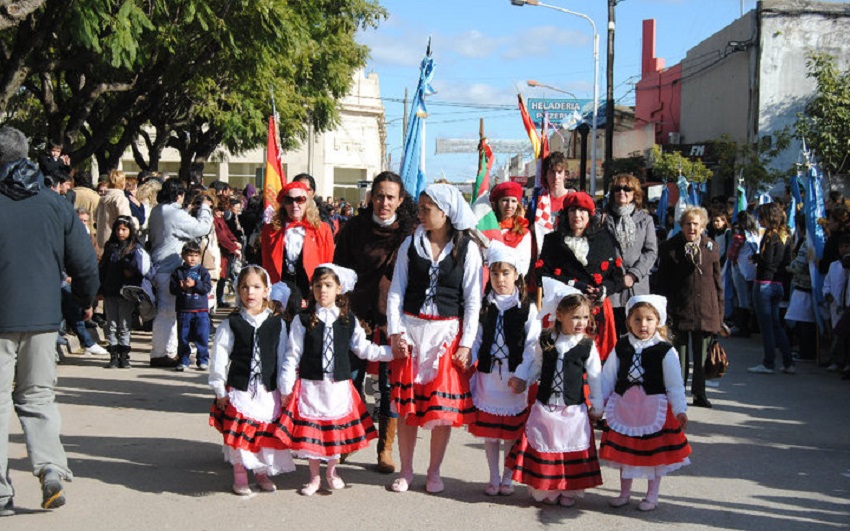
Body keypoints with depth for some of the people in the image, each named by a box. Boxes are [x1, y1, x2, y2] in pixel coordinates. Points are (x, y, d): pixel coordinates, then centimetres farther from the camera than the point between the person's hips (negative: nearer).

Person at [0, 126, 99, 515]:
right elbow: (85, 262, 5)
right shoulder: (55, 205, 3)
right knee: (37, 396, 16)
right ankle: (50, 466, -5)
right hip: (42, 317, 3)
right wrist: (86, 300, 22)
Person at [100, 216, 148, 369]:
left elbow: (141, 270, -5)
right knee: (111, 325, 5)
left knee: (125, 325, 3)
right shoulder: (110, 247, 11)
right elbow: (102, 268, 13)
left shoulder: (136, 248, 0)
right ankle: (113, 356, 10)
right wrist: (100, 289, 10)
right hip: (110, 293, 4)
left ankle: (124, 356, 10)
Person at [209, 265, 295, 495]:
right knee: (239, 434, 1)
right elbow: (219, 359, -1)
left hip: (268, 391, 1)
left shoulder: (277, 324, 3)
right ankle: (240, 475, 19)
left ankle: (262, 472, 26)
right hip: (239, 389, -1)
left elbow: (284, 358, 6)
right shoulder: (231, 324, -3)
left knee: (267, 434, 6)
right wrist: (220, 391, -2)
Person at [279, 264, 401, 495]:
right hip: (310, 385, -2)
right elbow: (293, 355, -3)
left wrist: (393, 352, 1)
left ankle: (332, 472, 31)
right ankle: (314, 477, 22)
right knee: (311, 431, 5)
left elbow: (364, 349, 9)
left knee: (337, 429, 11)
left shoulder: (349, 320, 3)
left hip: (339, 386, 2)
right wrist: (286, 388, -3)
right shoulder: (303, 320, -4)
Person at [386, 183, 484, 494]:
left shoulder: (467, 249, -2)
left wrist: (466, 343, -7)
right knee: (407, 404, 5)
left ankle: (434, 472, 17)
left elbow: (473, 299, -2)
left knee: (444, 407, 2)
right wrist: (395, 331, -5)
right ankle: (406, 471, 18)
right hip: (410, 328, 2)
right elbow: (396, 291, 4)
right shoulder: (411, 245, 4)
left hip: (447, 331, -2)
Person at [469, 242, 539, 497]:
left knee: (512, 432, 5)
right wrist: (468, 375, -3)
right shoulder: (484, 306, 5)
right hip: (488, 375, 2)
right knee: (489, 431, 8)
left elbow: (532, 346, -6)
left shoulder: (527, 309, -2)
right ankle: (493, 478, 20)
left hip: (515, 377, -2)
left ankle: (507, 478, 19)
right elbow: (476, 341, 5)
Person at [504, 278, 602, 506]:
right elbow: (537, 366, 12)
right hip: (545, 407, 1)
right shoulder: (544, 341, -2)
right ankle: (544, 490, 20)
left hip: (574, 410, -1)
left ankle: (569, 491, 20)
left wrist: (596, 406, 5)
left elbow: (595, 377, 2)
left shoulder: (587, 346, -5)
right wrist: (522, 380, -2)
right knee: (543, 447, 6)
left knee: (572, 450, 5)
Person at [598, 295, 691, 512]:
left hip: (654, 408, -3)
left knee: (655, 453, 6)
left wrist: (680, 410, -15)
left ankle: (652, 496, 22)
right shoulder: (621, 347, 1)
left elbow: (675, 384, -8)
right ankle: (624, 492, 29)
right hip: (624, 405, 3)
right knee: (624, 451, 13)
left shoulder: (665, 351, -9)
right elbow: (608, 376, 7)